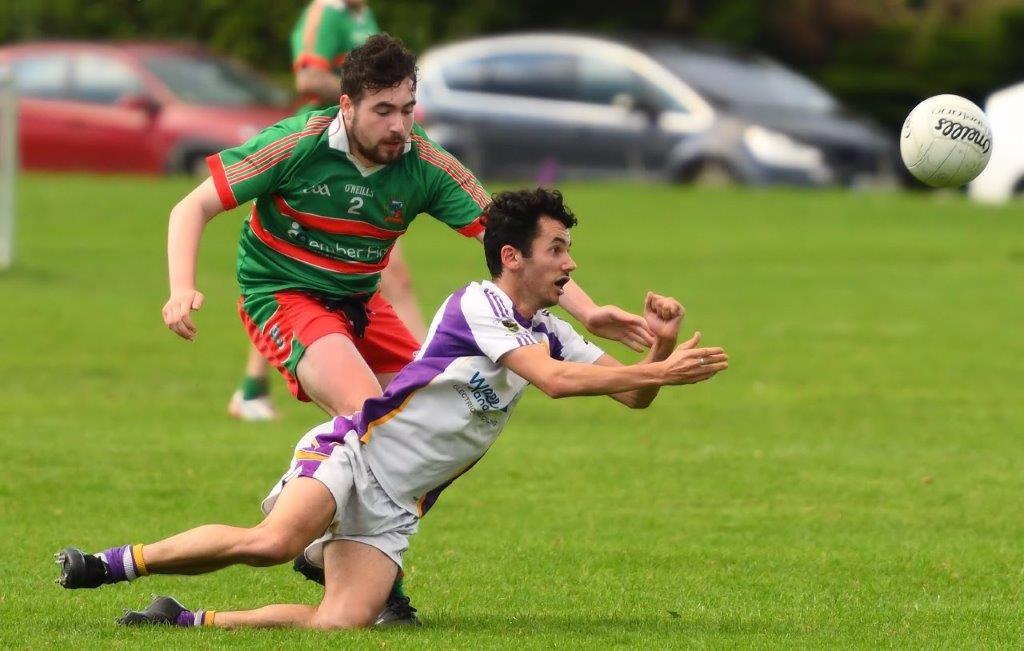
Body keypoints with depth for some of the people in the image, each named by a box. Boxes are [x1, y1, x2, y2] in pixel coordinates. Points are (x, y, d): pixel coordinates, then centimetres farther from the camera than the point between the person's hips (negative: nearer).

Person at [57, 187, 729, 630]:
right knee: (275, 541, -35)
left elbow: (631, 394, 16)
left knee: (344, 623, -18)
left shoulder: (548, 332, 14)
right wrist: (662, 371, -23)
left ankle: (184, 620, -5)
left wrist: (661, 347, -4)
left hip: (395, 506, 7)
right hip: (355, 450, -7)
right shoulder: (478, 304, -12)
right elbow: (553, 379, -24)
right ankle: (118, 562, -16)